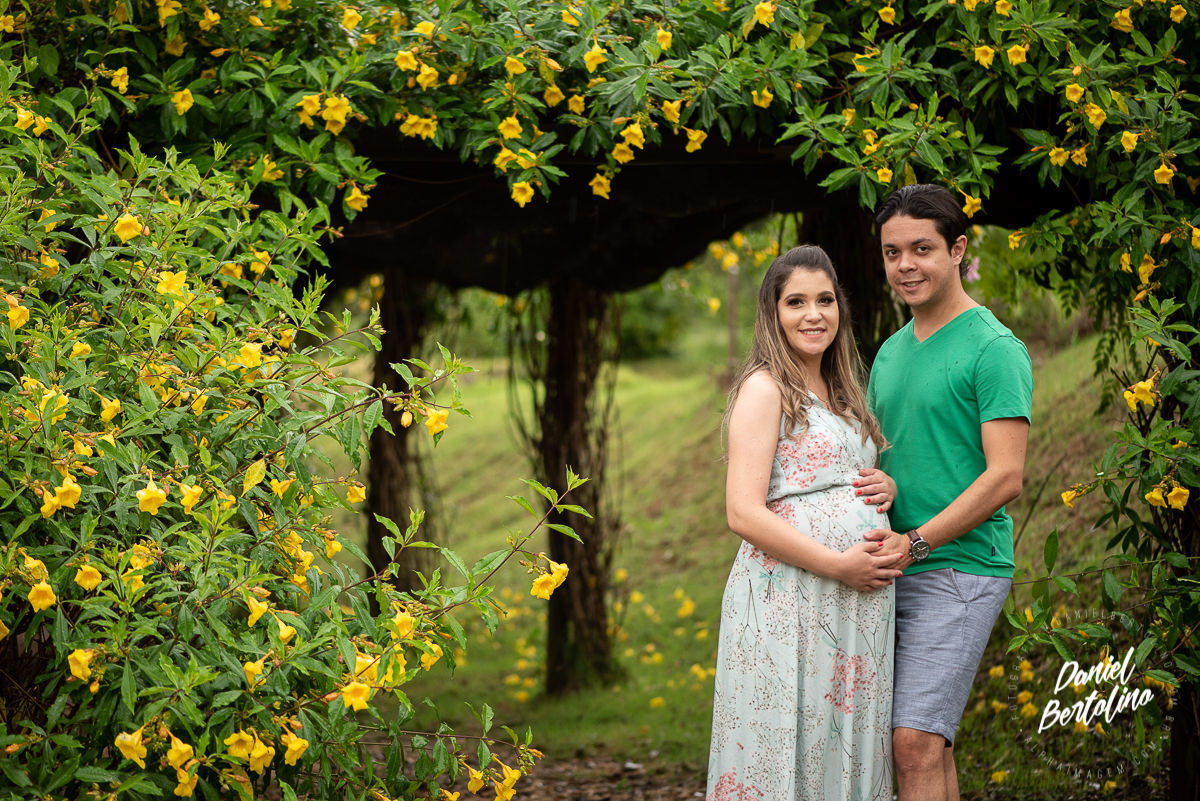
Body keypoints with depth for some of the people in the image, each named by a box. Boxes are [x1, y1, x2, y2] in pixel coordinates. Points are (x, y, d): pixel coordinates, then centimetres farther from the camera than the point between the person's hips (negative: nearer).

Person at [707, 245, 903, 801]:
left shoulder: (841, 392, 18)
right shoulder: (764, 388, -5)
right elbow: (744, 513, -13)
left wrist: (886, 491, 6)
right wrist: (838, 565, -17)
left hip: (861, 605, 7)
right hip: (786, 599, -7)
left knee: (848, 749, 7)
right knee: (784, 755, -6)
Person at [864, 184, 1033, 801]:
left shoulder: (994, 349, -8)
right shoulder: (891, 351, 17)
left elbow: (1004, 478, -15)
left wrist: (915, 543, -19)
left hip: (960, 568, -8)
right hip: (894, 572, 8)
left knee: (917, 741, -15)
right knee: (931, 741, 9)